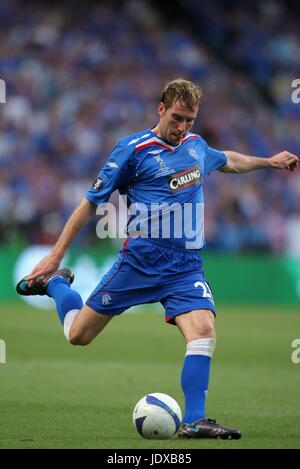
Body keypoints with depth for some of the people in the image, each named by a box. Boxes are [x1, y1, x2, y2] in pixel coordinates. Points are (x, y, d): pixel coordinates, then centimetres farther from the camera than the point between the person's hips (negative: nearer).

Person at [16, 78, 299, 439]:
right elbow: (91, 202, -3)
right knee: (78, 335, 4)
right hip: (140, 260, -4)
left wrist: (268, 161, 34)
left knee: (204, 332, -21)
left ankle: (193, 422, -17)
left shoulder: (196, 145, 10)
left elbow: (227, 161, 37)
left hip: (187, 267, 4)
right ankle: (54, 282, 35)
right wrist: (56, 254, -4)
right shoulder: (133, 150, -8)